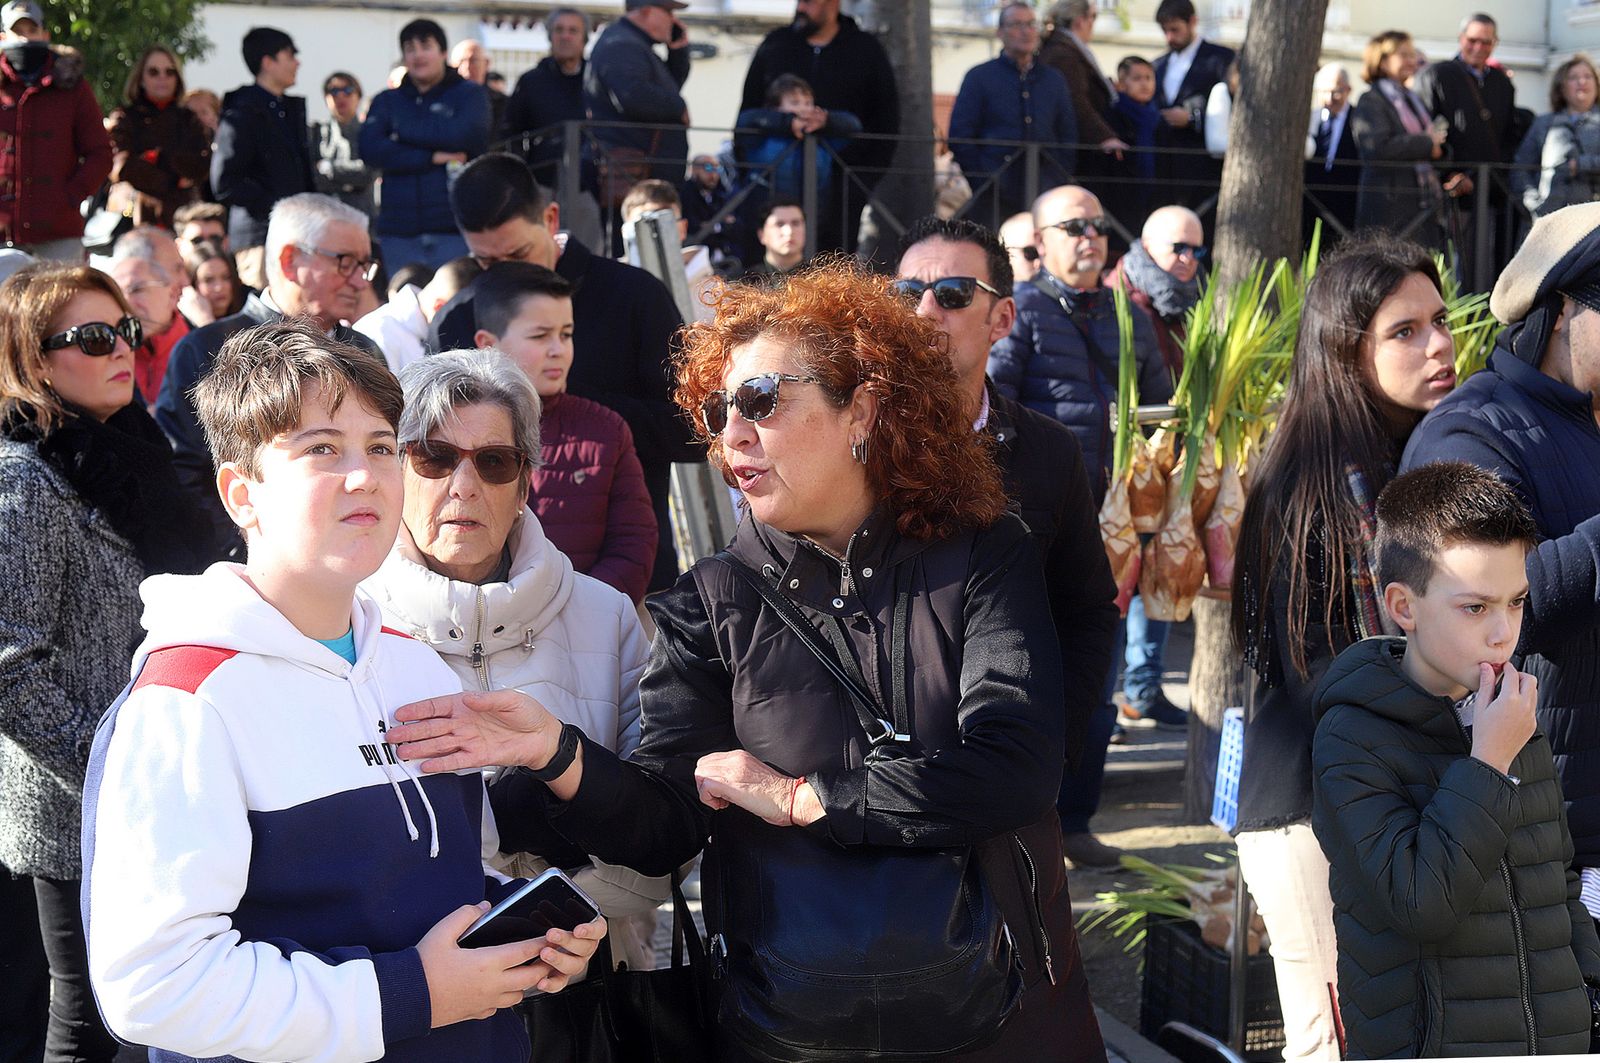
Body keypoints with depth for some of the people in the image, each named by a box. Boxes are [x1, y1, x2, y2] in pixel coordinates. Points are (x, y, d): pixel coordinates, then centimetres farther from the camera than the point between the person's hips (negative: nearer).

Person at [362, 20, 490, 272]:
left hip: (455, 230, -2)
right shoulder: (387, 101, 14)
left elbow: (467, 135, -11)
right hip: (399, 234, 2)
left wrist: (404, 130, -2)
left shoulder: (470, 94, 8)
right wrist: (432, 158, -10)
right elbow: (370, 149, -2)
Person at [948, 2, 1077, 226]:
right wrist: (984, 181, -8)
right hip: (996, 197, -3)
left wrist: (1062, 181, 5)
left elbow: (1068, 137, 18)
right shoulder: (979, 77, 6)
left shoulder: (1054, 80, 17)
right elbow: (959, 138, 0)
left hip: (1046, 197, 3)